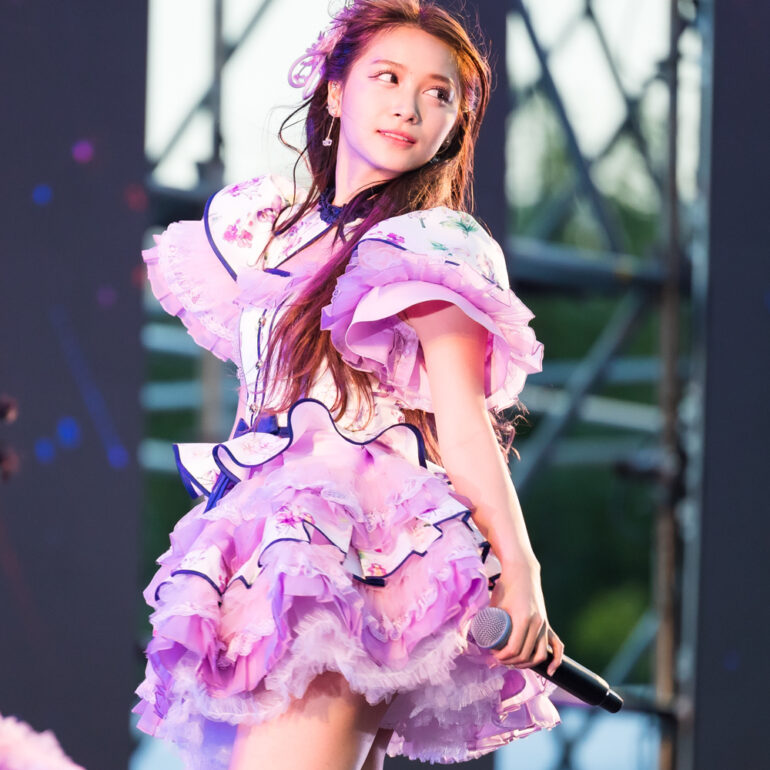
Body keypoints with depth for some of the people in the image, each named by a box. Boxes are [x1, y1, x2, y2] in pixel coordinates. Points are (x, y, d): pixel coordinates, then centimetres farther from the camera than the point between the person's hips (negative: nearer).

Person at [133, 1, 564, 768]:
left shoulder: (435, 247, 0)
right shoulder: (268, 235, 19)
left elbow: (462, 420, -8)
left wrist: (519, 569, -15)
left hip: (367, 553, -7)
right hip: (267, 542, 7)